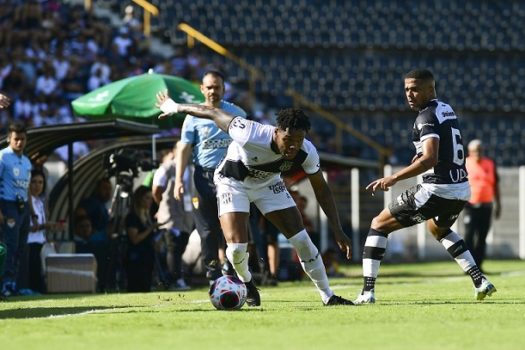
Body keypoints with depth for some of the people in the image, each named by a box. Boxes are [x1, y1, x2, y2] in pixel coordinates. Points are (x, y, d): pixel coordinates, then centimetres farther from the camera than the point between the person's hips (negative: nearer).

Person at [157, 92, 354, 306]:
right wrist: (175, 107, -11)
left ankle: (328, 297, 9)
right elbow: (213, 113, -25)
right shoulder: (250, 135, -40)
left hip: (268, 183, 3)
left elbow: (321, 190, -11)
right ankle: (246, 283, 19)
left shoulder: (307, 153, -28)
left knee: (302, 240, -5)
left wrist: (338, 231, -14)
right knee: (237, 248, -16)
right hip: (234, 182, -3)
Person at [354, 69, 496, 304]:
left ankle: (367, 291, -5)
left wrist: (394, 178, -22)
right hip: (462, 189, 9)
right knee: (438, 228, 39)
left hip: (437, 189, -9)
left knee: (379, 225, 4)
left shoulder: (428, 116, -12)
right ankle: (479, 280, 26)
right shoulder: (447, 110, 14)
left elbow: (430, 159, -24)